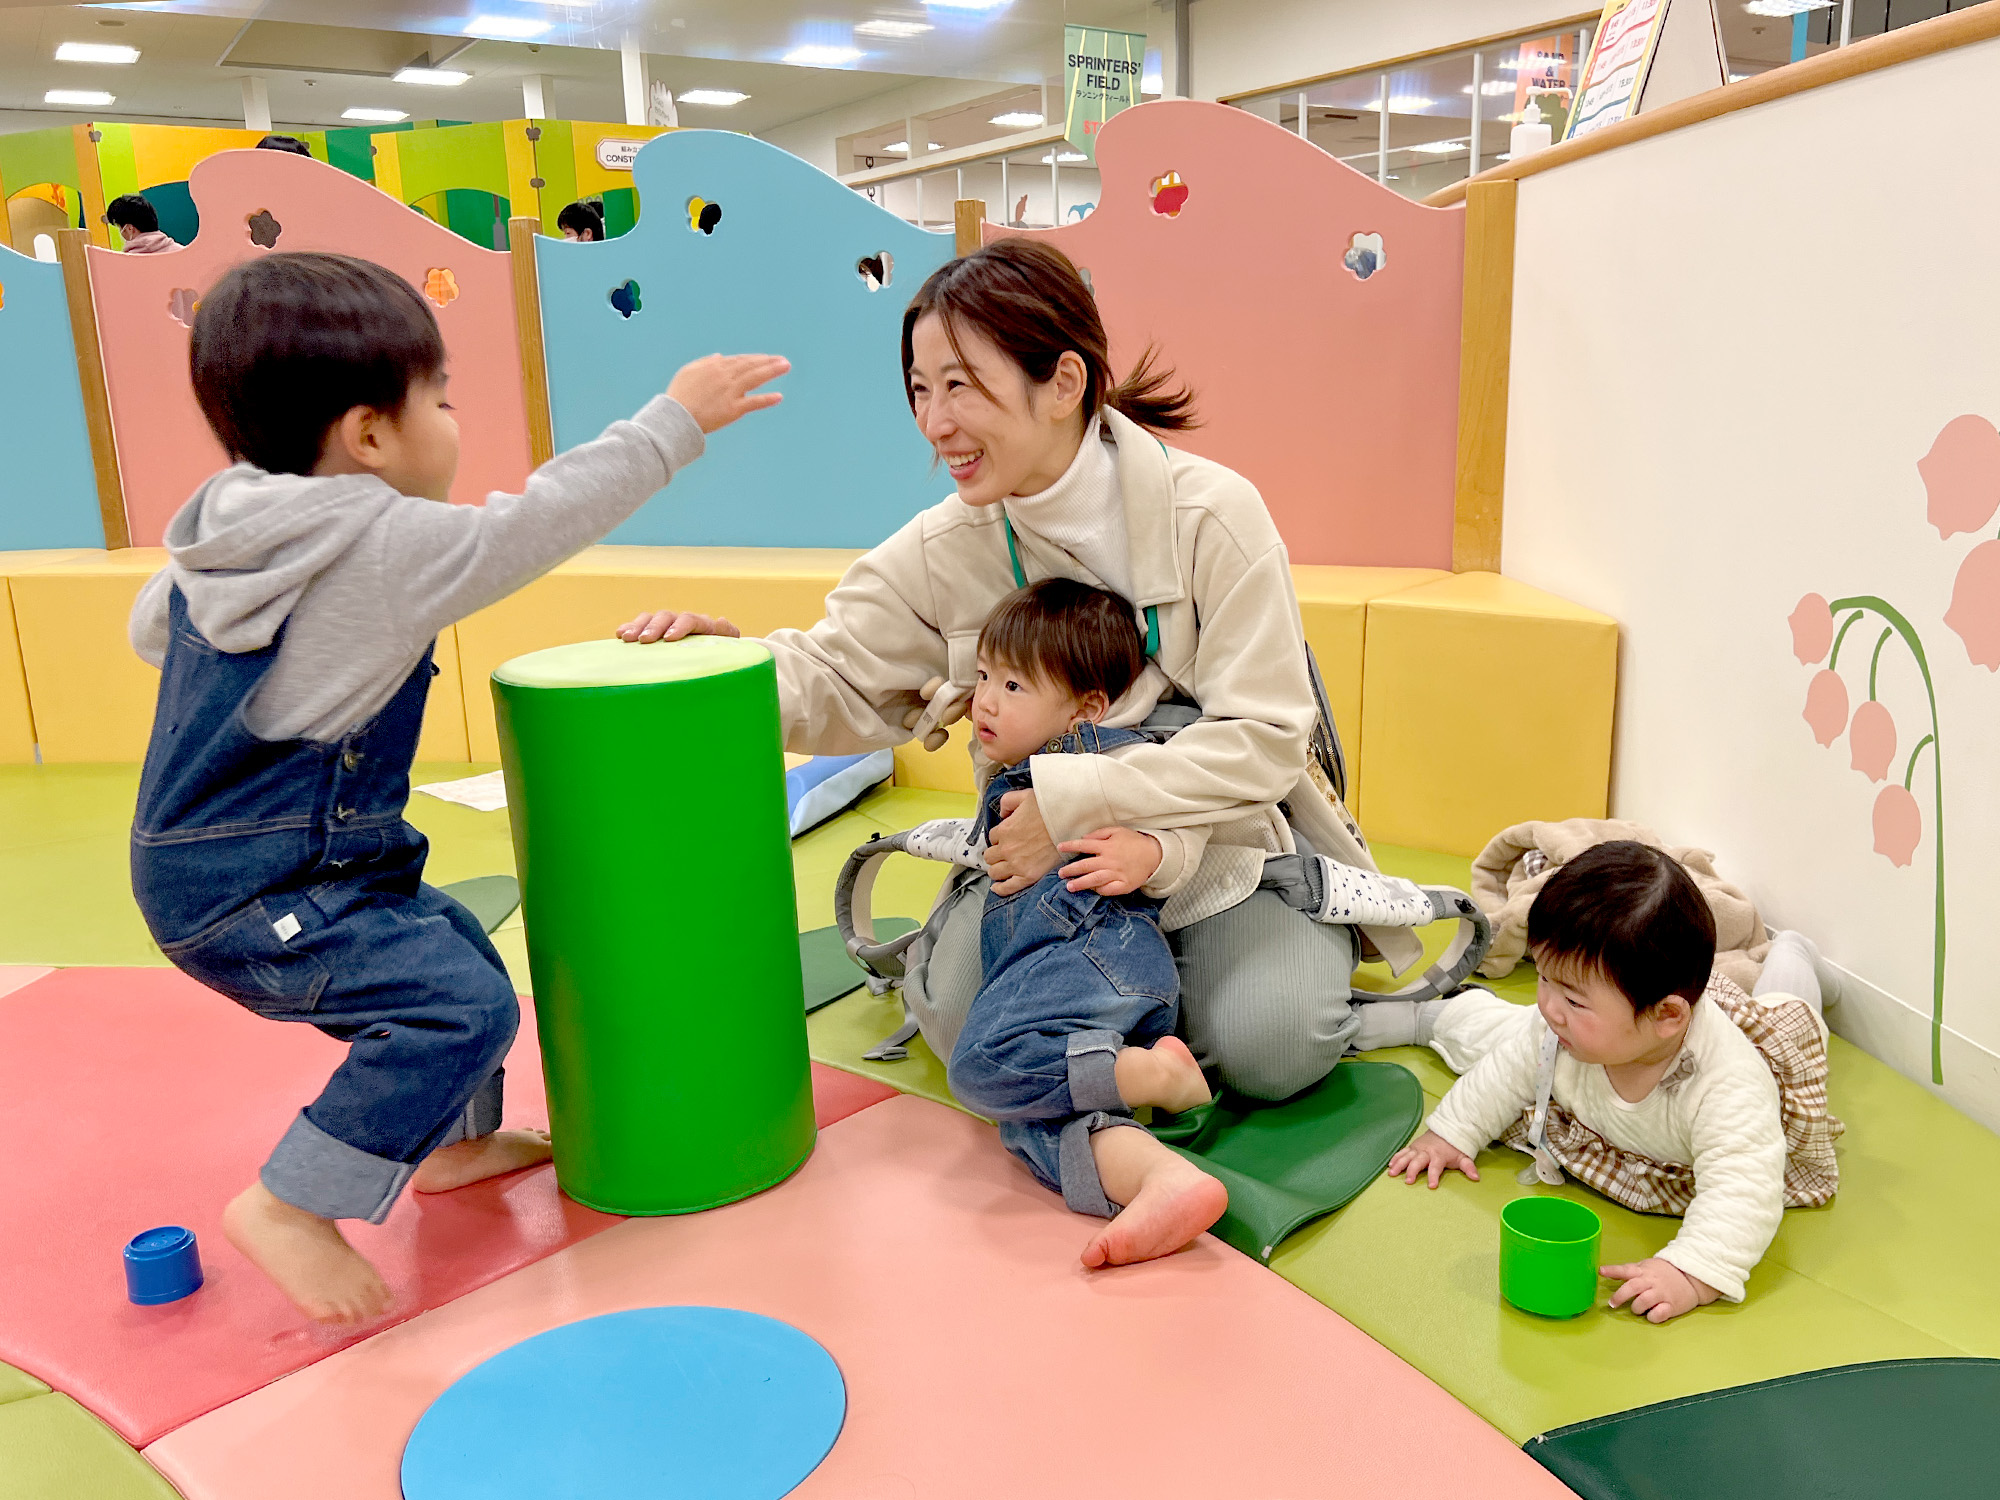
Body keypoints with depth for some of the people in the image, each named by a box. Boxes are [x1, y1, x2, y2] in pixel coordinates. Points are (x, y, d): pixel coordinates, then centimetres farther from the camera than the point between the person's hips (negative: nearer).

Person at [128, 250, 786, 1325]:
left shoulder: (221, 543, 7)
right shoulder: (388, 549, -21)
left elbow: (150, 629, 22)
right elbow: (541, 519, -19)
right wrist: (674, 420, -13)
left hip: (199, 856, 10)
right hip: (249, 891, -10)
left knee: (449, 940, 22)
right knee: (459, 1001, -19)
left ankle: (456, 1139, 38)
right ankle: (290, 1207, -9)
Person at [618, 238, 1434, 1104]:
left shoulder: (1210, 514, -19)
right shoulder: (946, 548, -7)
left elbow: (1262, 738, -21)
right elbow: (837, 682, -2)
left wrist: (1074, 798, -27)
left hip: (1222, 834, -2)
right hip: (1045, 849, 3)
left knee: (1274, 1047, -22)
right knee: (962, 1018, -17)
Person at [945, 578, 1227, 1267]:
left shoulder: (1100, 752, 8)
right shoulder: (1010, 785, 36)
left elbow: (1188, 821, -1)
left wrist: (1147, 855, -19)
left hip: (1097, 953, -9)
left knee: (983, 1061, -31)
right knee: (1034, 1121, -18)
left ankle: (1161, 1074, -24)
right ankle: (1164, 1178, -40)